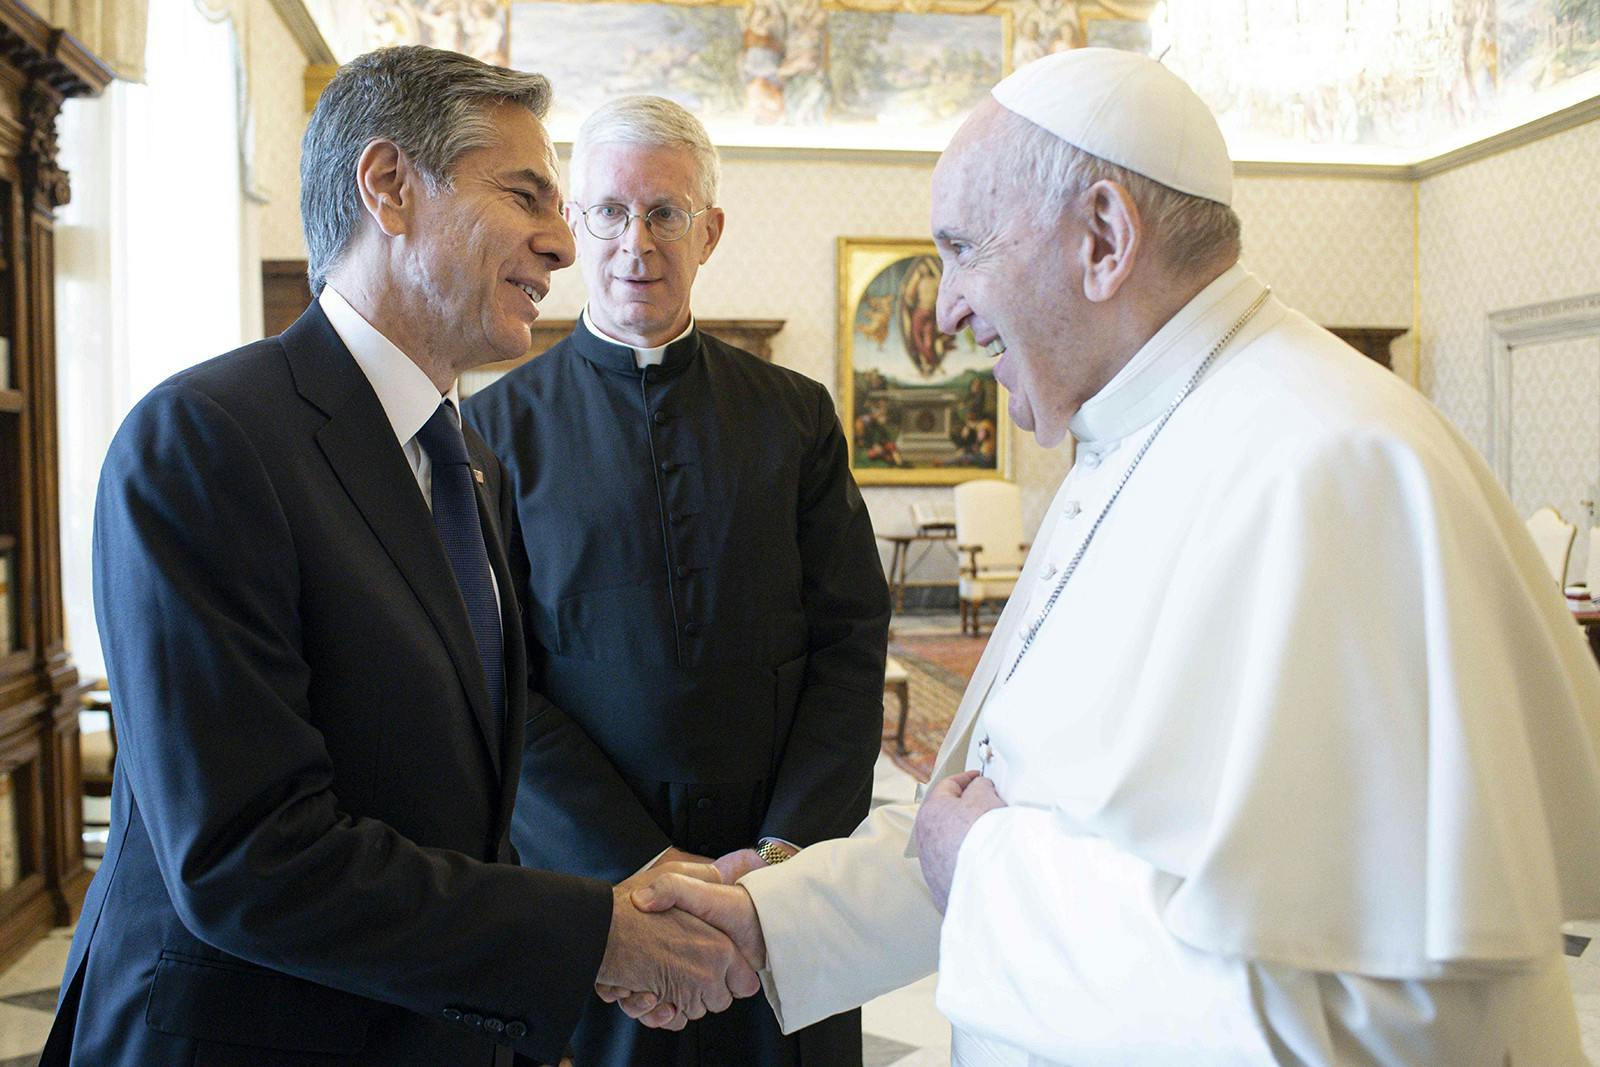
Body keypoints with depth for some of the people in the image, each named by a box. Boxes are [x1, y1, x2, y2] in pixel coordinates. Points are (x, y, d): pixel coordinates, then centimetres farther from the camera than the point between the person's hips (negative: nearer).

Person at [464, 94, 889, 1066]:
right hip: (585, 885, -1)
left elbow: (852, 642, 0)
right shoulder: (497, 429, -1)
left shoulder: (796, 414, 4)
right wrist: (647, 869, -13)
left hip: (788, 883, 2)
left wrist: (789, 846, -12)